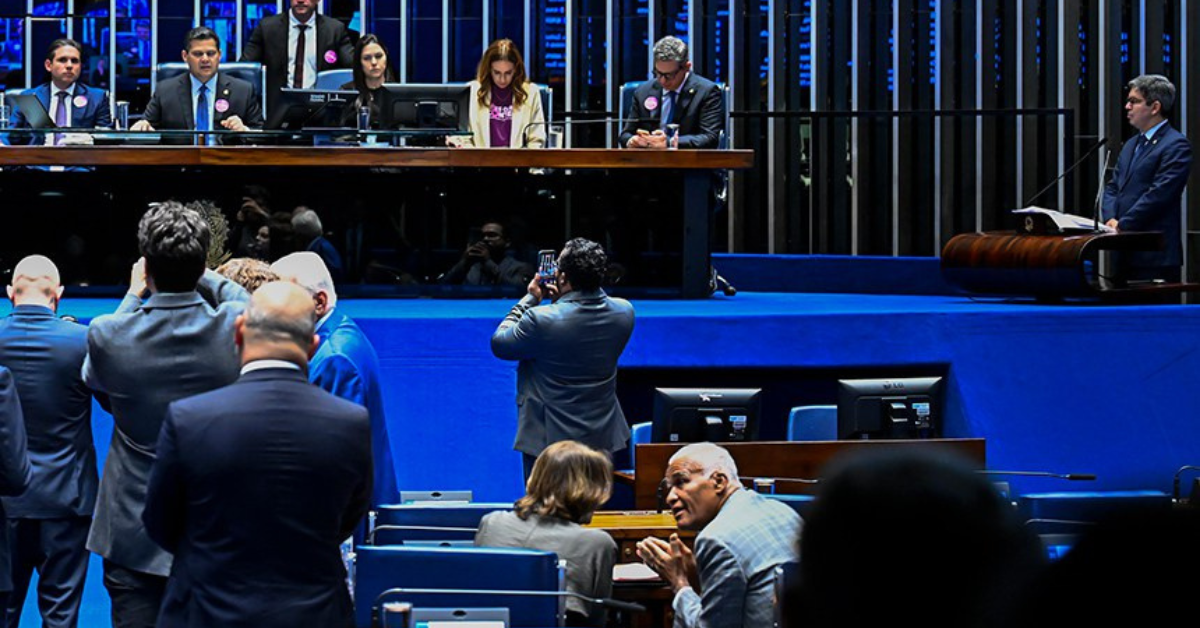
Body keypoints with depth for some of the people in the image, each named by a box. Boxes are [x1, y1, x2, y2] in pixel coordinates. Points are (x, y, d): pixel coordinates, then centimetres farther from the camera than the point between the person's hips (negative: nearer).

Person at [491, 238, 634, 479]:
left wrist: (530, 299, -2)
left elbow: (499, 344, -8)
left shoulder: (541, 320, -26)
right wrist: (562, 298, 3)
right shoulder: (624, 312, -9)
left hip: (548, 438, -5)